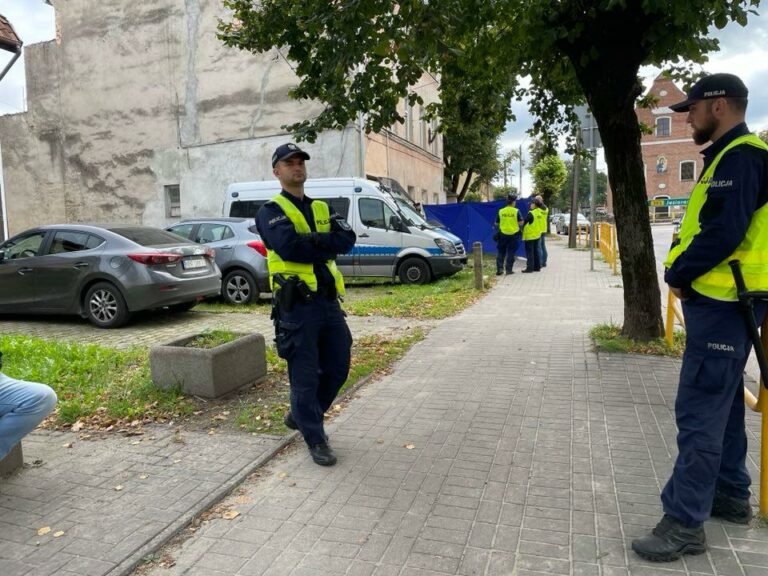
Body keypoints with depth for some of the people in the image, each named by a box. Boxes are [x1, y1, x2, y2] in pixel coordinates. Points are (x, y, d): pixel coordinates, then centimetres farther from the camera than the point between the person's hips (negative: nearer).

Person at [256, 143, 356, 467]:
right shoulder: (271, 211, -1)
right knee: (305, 376, 1)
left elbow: (348, 238, -2)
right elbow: (288, 246, -21)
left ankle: (300, 416, 35)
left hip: (328, 301, 7)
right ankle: (315, 440, 18)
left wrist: (311, 242, -16)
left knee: (338, 369, 14)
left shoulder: (322, 209, 17)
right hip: (297, 306, -6)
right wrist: (326, 244, -8)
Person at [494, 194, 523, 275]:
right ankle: (509, 269, 8)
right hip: (514, 234, -1)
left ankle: (499, 268, 4)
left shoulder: (500, 211, -1)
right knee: (511, 253, 7)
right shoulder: (516, 211, -7)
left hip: (503, 234, 1)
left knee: (501, 252, 11)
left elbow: (497, 223, 6)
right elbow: (521, 223, -6)